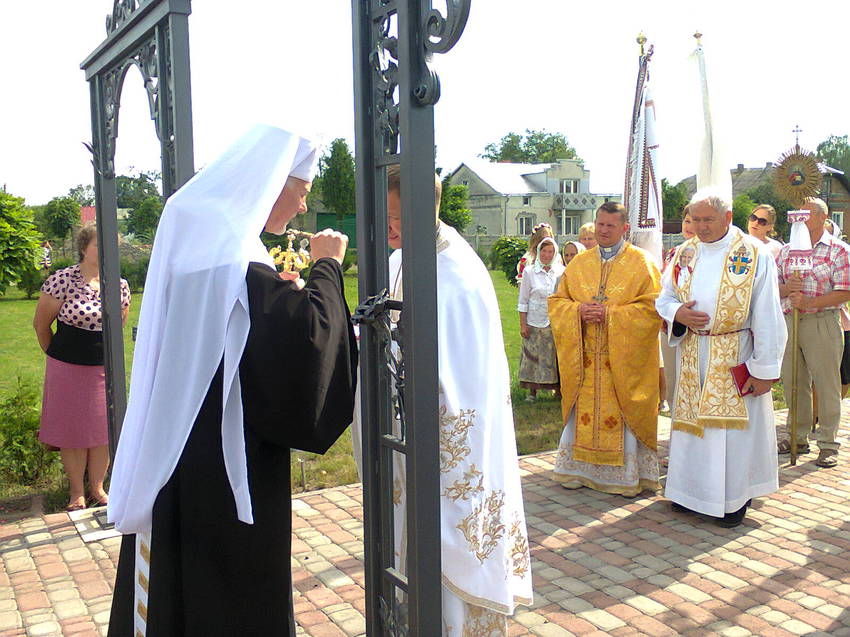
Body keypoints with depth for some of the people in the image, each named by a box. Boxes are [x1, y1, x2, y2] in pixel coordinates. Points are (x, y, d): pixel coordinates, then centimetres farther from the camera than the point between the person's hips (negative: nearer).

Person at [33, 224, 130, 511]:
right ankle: (77, 493, 21)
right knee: (72, 431, 6)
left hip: (105, 368, 3)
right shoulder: (62, 280, -13)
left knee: (103, 429, 9)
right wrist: (57, 355, 9)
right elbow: (40, 324, -3)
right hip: (69, 370, -3)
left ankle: (97, 488, 25)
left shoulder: (120, 285, 0)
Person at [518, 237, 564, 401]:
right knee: (533, 358, 3)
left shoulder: (561, 271, 4)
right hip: (535, 324, -1)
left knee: (555, 357, 5)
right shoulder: (530, 272, -1)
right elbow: (523, 301, 1)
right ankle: (532, 392, 12)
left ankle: (558, 389, 16)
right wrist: (523, 325, -4)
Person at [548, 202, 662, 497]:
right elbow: (557, 301, 12)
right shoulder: (579, 263, 11)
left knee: (623, 415, 0)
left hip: (623, 357, -3)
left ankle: (628, 476, 12)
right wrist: (578, 310, -10)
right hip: (585, 357, 4)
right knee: (583, 412, 7)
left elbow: (652, 307, -9)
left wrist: (610, 314, -17)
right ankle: (579, 468, 20)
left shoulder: (641, 262, -1)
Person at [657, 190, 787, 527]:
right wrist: (677, 313, -11)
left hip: (734, 357, -4)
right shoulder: (685, 252, 7)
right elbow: (663, 298, 13)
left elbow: (767, 317, -10)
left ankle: (735, 496, 18)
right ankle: (693, 489, 25)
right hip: (692, 356, 4)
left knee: (733, 425, 3)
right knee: (693, 420, 11)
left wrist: (764, 368, -14)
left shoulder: (754, 254, -8)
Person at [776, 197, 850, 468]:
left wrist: (807, 302, -18)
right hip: (788, 321, 5)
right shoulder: (786, 250, 13)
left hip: (822, 323, -5)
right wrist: (787, 288, -10)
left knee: (826, 384, 0)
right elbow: (773, 287, 13)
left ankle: (827, 444, 10)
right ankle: (798, 438, 23)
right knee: (793, 383, 10)